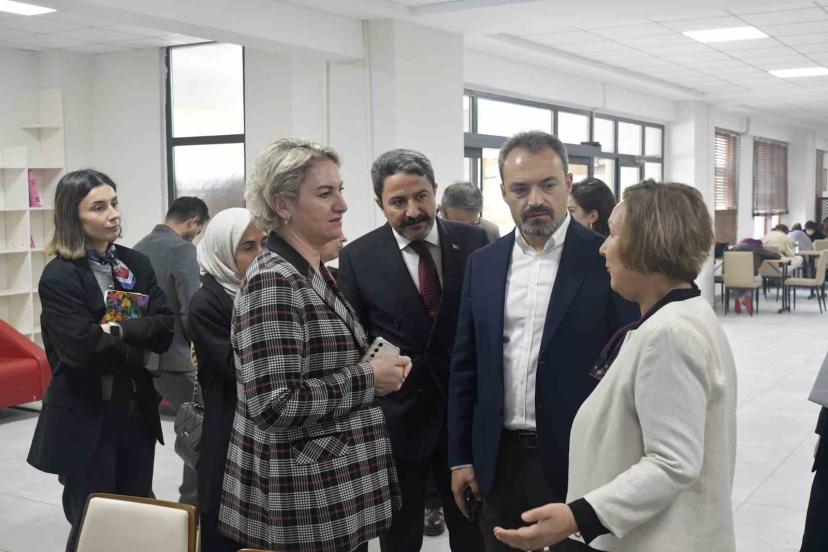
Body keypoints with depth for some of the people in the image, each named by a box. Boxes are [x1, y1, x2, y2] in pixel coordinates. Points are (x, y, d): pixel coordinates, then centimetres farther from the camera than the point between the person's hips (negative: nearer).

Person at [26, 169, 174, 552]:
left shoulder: (136, 264, 5)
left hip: (136, 412, 6)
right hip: (85, 420, -5)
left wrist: (117, 330, -18)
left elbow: (165, 330, -5)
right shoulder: (58, 276, -12)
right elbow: (83, 348, -22)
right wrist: (137, 348, -9)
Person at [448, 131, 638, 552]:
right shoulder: (482, 264, 5)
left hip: (579, 459, -4)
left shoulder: (607, 261, -8)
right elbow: (466, 366, 9)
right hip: (500, 460, 4)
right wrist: (460, 456, 7)